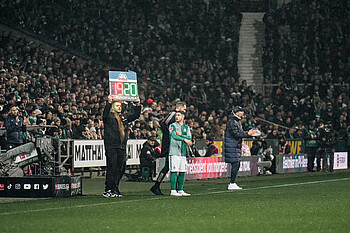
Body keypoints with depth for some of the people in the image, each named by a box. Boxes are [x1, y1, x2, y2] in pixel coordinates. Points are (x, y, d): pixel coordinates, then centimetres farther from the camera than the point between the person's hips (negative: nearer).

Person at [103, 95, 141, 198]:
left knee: (120, 168, 5)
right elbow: (105, 114, -22)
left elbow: (135, 115, 23)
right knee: (112, 168, -9)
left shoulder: (124, 116, 18)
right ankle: (108, 190, -6)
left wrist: (137, 104, 8)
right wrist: (109, 102, -35)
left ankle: (115, 190, 13)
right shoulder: (109, 116, 0)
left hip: (122, 146, 6)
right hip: (111, 146, -6)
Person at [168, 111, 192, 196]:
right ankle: (173, 191, -8)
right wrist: (185, 139, -28)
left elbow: (189, 138, 2)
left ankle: (180, 190, 12)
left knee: (182, 172, 6)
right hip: (174, 152, -6)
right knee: (174, 171, -9)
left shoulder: (186, 127, 15)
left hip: (183, 152, 6)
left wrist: (180, 135, -11)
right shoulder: (172, 126, -1)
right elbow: (174, 136, -18)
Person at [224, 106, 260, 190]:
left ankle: (232, 183, 14)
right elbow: (236, 134, -21)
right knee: (235, 164, -12)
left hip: (237, 146, 10)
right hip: (232, 146, -10)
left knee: (237, 164, 10)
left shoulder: (238, 121, 18)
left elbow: (241, 133, 21)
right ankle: (232, 184, -11)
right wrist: (247, 134, -21)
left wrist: (251, 134, 10)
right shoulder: (232, 122, -14)